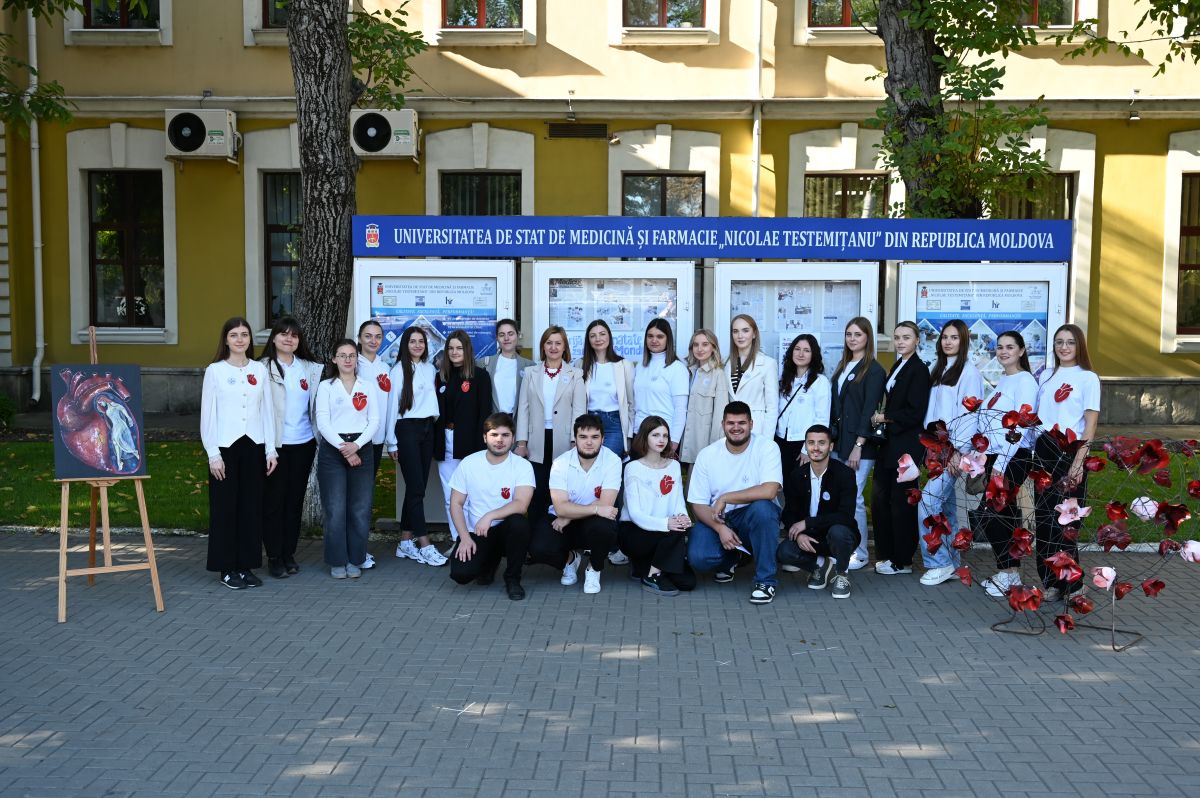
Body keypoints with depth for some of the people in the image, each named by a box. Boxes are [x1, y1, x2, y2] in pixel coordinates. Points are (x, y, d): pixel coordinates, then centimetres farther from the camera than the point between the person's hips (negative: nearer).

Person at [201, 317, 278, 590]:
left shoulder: (260, 370, 7)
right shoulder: (215, 370, -2)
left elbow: (267, 410, 9)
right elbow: (207, 414, -3)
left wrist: (270, 450, 5)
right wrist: (213, 454, -8)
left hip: (254, 445, 3)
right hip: (226, 446, -3)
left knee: (251, 506, 6)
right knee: (225, 507, 2)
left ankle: (246, 565, 16)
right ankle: (227, 568, 11)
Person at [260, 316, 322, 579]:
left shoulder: (310, 369, 9)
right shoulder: (263, 368, -4)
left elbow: (315, 404, 16)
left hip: (303, 443, 4)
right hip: (275, 443, -4)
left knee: (295, 499, 10)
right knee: (274, 500, 2)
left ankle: (289, 554, 19)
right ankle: (274, 557, 10)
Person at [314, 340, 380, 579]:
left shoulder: (368, 387, 11)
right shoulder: (326, 386, 5)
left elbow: (374, 421, 3)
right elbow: (322, 422, -3)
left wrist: (357, 445, -11)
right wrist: (343, 448, -12)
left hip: (361, 448, 2)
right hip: (332, 449, -2)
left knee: (360, 508, 1)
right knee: (335, 509, -2)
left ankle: (355, 560, 11)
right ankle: (337, 562, 8)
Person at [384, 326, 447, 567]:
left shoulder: (430, 369, 12)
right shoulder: (399, 370, -3)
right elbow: (392, 405, -3)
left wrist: (434, 425, 9)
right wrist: (391, 441, -3)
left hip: (427, 429, 6)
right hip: (407, 429, -6)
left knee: (417, 487, 6)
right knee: (416, 487, -8)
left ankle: (405, 542, 13)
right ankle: (425, 545, -7)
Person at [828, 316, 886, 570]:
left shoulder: (873, 370, -5)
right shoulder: (843, 367, 16)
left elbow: (869, 410, -11)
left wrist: (858, 446, -16)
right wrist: (831, 437, 11)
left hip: (860, 445, -7)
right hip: (838, 442, 7)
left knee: (854, 498, -6)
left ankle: (859, 553, 5)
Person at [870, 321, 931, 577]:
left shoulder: (919, 370, -11)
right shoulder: (897, 367, 14)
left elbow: (915, 413, -17)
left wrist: (885, 418, -10)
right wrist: (882, 418, 3)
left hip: (907, 445, -8)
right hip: (890, 443, 8)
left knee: (901, 501, 0)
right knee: (880, 498, 9)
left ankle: (902, 561, 10)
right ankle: (885, 554, 20)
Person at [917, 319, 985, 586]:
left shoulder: (969, 372, -7)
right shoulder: (939, 370, 17)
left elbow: (970, 414, -12)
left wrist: (958, 451, -17)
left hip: (954, 449, -8)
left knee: (929, 500, -15)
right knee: (945, 505, 10)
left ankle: (939, 562, -7)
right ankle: (952, 562, 17)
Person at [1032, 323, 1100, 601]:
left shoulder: (1088, 378, -3)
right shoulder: (1046, 376, 13)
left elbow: (1090, 425, -8)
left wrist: (1078, 462, -16)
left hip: (1070, 452, -5)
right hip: (1043, 452, 5)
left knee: (1064, 519, -4)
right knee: (1044, 516, 5)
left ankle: (1069, 584, 8)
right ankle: (1049, 581, 13)